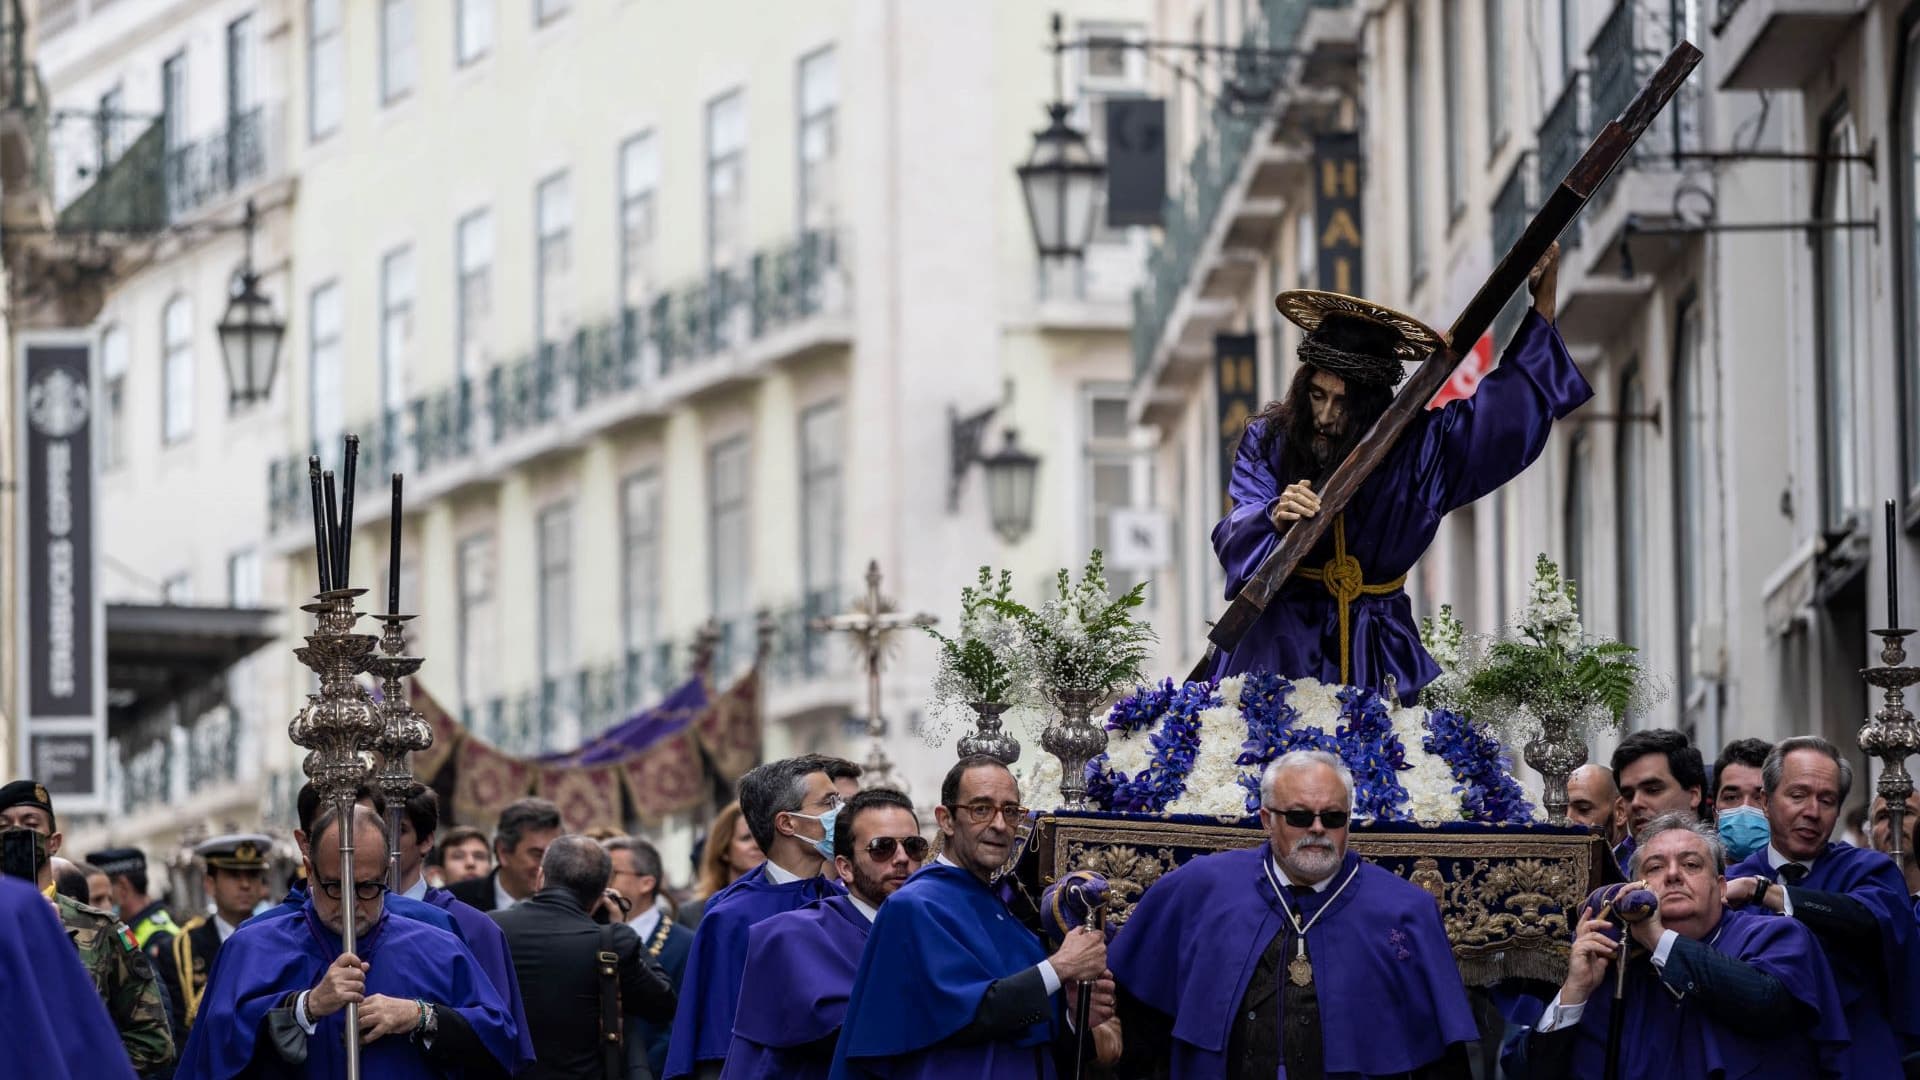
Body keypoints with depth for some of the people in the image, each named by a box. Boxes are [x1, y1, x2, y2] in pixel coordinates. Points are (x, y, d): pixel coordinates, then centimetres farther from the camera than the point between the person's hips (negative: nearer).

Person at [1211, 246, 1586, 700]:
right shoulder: (1267, 440, -3)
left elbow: (1511, 406, 3)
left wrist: (1543, 296, -2)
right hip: (1278, 645, -1)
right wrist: (1274, 517, -36)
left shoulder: (1416, 446, -1)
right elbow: (1235, 534, -13)